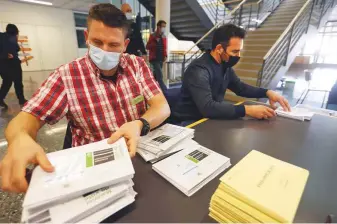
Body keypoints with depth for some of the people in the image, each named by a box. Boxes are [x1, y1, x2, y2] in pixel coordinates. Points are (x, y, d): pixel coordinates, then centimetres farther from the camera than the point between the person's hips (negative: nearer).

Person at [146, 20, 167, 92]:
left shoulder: (164, 37, 13)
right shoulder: (153, 36, -4)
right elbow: (147, 47, -8)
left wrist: (165, 56, 3)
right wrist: (156, 42, -20)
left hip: (160, 59, 6)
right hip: (154, 59, -6)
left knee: (156, 75, 12)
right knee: (159, 76, -14)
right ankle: (165, 92, -17)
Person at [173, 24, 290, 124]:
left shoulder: (225, 65, 1)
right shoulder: (199, 70, -25)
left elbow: (240, 87, 15)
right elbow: (207, 107, -36)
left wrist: (267, 92, 1)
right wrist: (247, 110, -33)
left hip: (211, 117, 8)